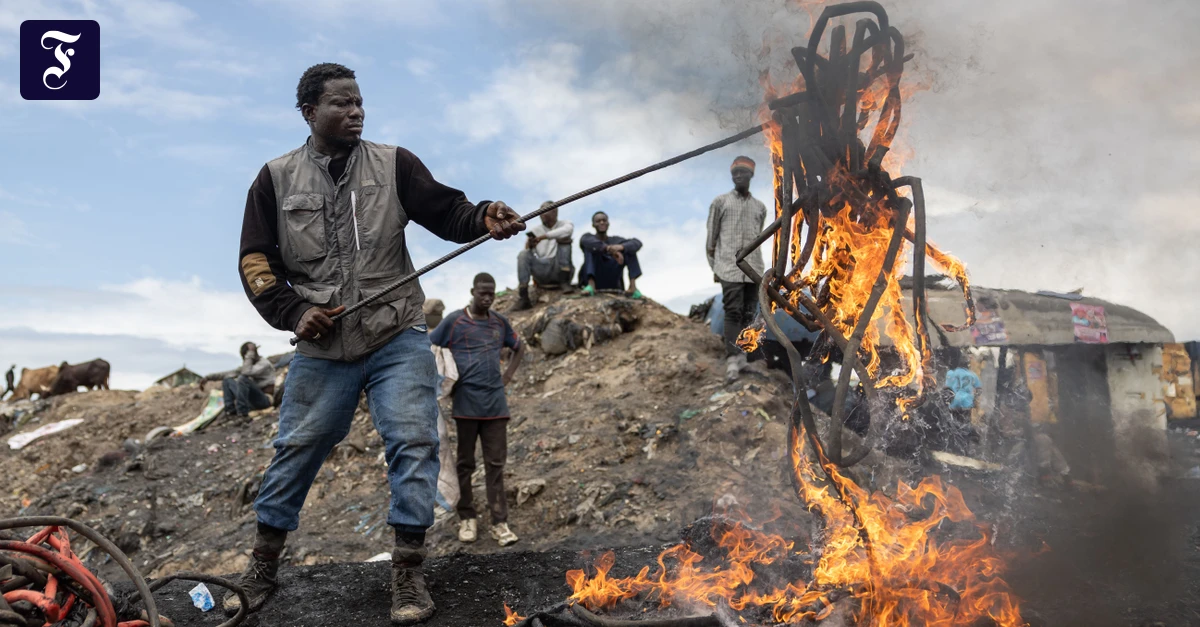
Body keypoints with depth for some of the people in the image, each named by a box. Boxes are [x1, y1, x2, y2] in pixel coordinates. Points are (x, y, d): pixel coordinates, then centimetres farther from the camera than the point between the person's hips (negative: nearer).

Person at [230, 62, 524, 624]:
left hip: (398, 340, -1)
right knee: (295, 452, 11)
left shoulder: (394, 165, 2)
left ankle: (408, 573, 6)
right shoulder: (276, 179, 4)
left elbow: (445, 212, -7)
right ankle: (261, 569, 30)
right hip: (321, 350, 1)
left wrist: (484, 218, -29)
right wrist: (293, 312, -7)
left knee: (413, 444, -7)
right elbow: (255, 260, 7)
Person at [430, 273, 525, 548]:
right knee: (465, 463, 7)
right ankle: (467, 518, 19)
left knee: (496, 464, 3)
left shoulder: (500, 322, 8)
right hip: (465, 404, -3)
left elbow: (519, 348, 23)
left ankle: (500, 523, 6)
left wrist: (508, 376, 10)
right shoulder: (454, 321, -3)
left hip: (495, 405, 3)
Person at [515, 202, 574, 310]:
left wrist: (544, 236, -24)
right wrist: (529, 246, -21)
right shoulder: (534, 230, 12)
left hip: (560, 269, -1)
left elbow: (568, 229, -19)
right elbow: (528, 253, 3)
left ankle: (565, 282, -26)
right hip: (543, 270, 1)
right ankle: (523, 295, -33)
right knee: (523, 254, -24)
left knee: (564, 238, -18)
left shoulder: (563, 224, 9)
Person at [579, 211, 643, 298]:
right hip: (592, 278, -2)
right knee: (590, 247, -19)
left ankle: (632, 285, -26)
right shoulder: (587, 237, 6)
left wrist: (620, 247, -30)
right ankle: (591, 285, -38)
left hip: (612, 282, 2)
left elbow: (637, 243, -7)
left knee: (630, 248, -7)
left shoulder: (616, 240, 12)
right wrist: (611, 250, -36)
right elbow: (586, 241, -21)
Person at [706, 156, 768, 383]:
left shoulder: (760, 207, 16)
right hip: (729, 267, -4)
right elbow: (711, 238, 6)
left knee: (748, 313, 2)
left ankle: (741, 355, 7)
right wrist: (714, 268, 1)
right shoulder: (720, 202, 7)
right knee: (733, 311, -13)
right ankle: (733, 359, -17)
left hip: (753, 268, 4)